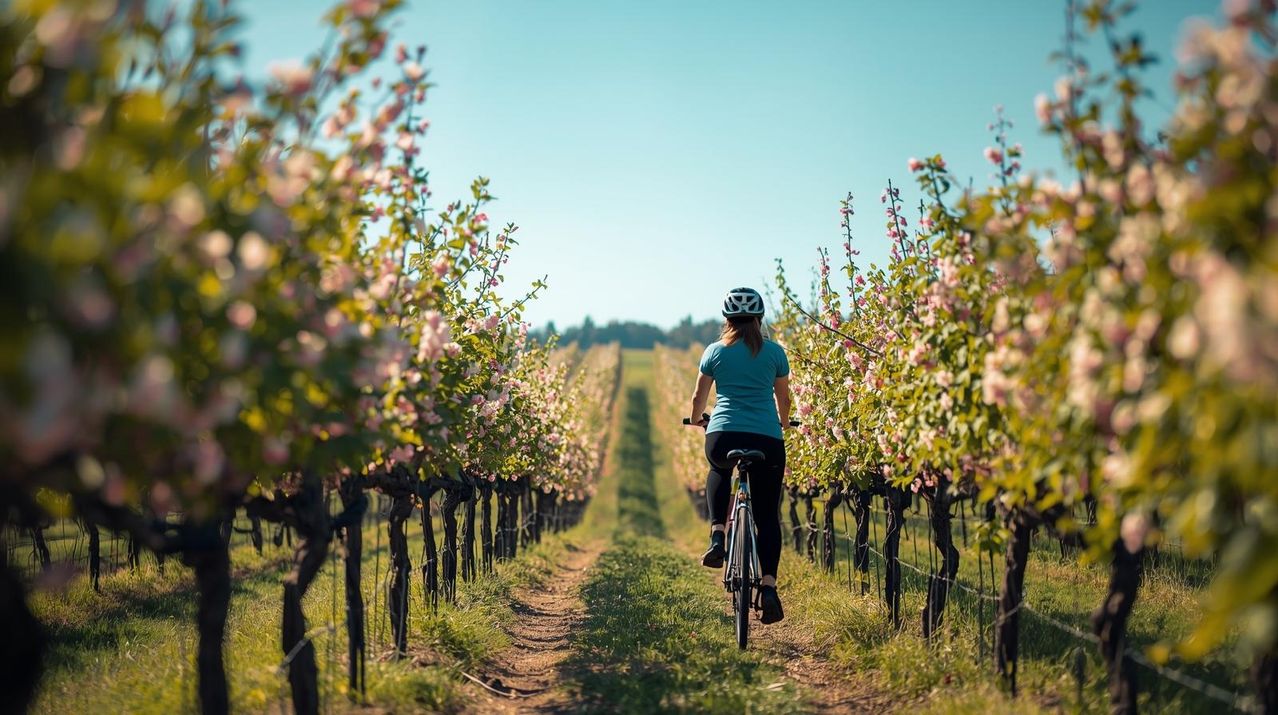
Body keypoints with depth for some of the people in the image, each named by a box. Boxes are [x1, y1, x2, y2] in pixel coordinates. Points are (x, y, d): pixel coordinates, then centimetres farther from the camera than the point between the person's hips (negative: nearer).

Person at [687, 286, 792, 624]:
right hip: (767, 441, 0)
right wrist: (783, 423, 40)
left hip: (723, 436, 0)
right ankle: (769, 586, -6)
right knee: (767, 516, 10)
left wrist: (697, 419, 39)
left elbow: (699, 398, 17)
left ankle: (717, 536, 16)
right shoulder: (775, 352, 8)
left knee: (719, 472, 35)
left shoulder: (715, 351, 8)